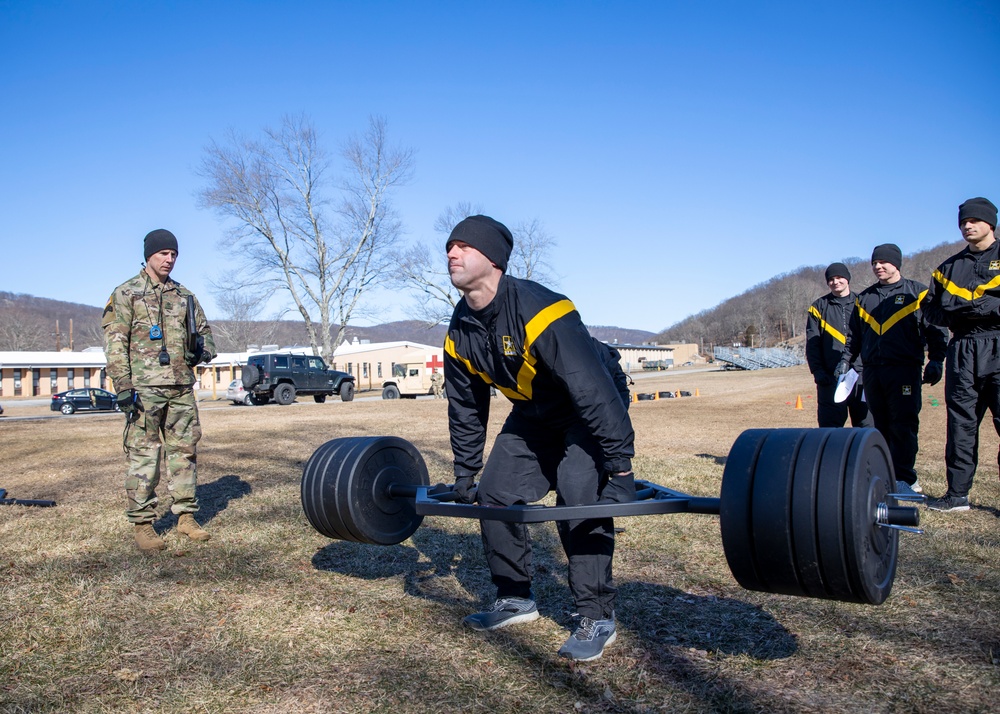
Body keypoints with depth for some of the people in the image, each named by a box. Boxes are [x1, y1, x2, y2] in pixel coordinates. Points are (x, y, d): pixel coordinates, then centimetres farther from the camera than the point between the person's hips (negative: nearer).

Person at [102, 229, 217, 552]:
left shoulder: (184, 295, 16)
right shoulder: (126, 294, 1)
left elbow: (204, 330, 25)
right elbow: (115, 343, -5)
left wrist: (203, 351, 1)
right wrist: (123, 387, -14)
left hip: (182, 388, 5)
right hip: (145, 388, -5)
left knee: (184, 451, 8)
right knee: (143, 455, -3)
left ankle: (186, 515, 17)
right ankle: (142, 524, 4)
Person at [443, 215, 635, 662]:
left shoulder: (537, 311, -34)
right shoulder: (460, 332, -10)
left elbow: (593, 390, -36)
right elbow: (466, 408, 3)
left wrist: (621, 470, -36)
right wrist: (465, 474, 7)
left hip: (593, 409, -7)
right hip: (534, 414, 8)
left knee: (579, 501, -21)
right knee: (495, 494, 2)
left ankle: (598, 618, -6)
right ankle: (515, 599, 17)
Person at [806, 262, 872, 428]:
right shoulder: (819, 307, 10)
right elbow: (812, 344, 4)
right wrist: (817, 371, -7)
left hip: (861, 374, 1)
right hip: (830, 378, -1)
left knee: (866, 423, 2)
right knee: (830, 427, 0)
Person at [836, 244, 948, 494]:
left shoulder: (917, 293, 6)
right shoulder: (864, 298, 18)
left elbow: (936, 330, 3)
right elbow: (854, 334, 23)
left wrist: (936, 360, -7)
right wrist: (846, 360, 13)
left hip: (904, 370, -4)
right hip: (872, 371, 5)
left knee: (904, 425, -9)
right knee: (881, 426, 5)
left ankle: (904, 478, -7)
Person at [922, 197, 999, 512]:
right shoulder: (949, 267, 20)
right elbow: (932, 309, 12)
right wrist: (957, 309, -6)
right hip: (962, 351, 4)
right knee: (961, 424, 4)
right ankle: (957, 494, 9)